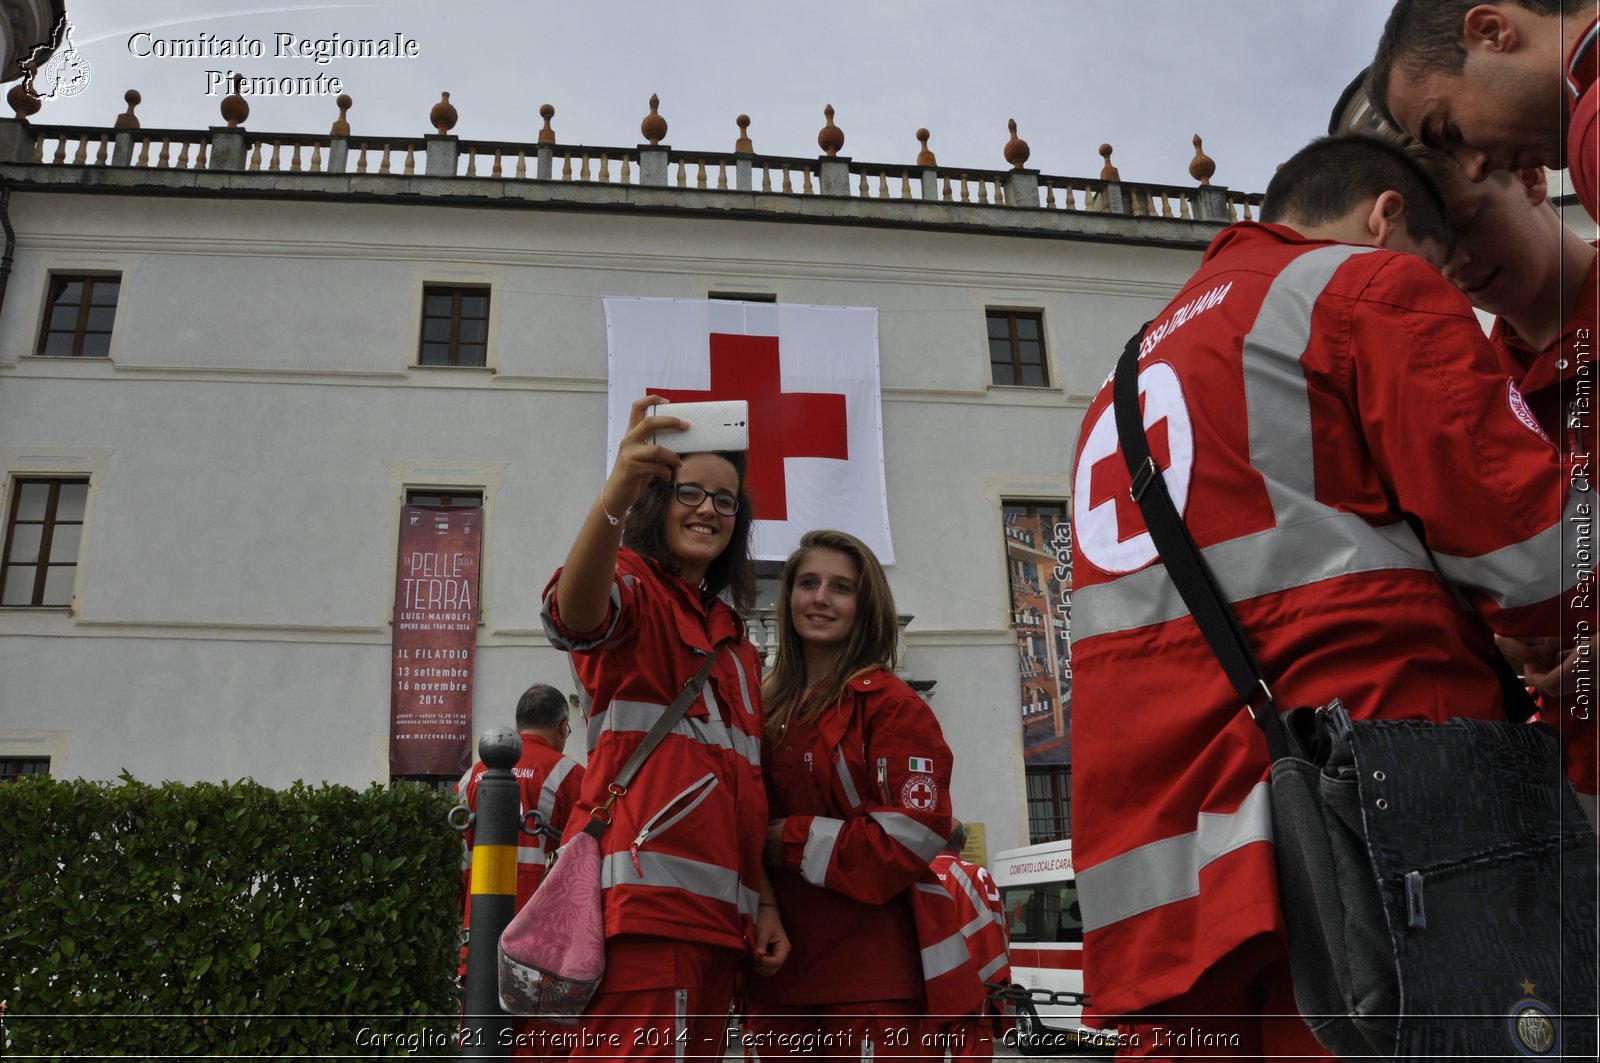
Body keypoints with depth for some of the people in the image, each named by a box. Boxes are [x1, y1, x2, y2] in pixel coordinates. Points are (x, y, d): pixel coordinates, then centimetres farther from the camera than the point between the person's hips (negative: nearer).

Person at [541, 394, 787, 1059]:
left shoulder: (734, 641, 25)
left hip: (720, 910, 8)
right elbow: (574, 616, -25)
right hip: (647, 891, -8)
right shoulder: (633, 585, 3)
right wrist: (615, 494, -42)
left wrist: (761, 903, 15)